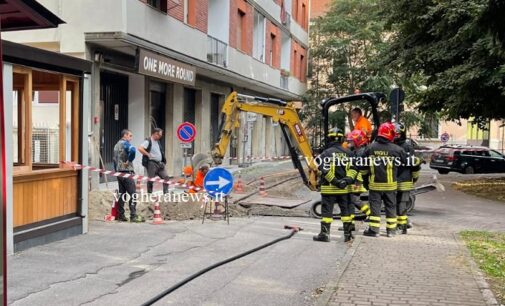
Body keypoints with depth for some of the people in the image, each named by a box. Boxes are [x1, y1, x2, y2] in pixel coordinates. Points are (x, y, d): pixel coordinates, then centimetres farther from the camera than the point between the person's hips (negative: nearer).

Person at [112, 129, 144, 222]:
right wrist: (129, 161, -18)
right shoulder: (125, 143, -10)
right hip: (126, 171, -9)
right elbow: (132, 150, -32)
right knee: (133, 194, -8)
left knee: (121, 194, 12)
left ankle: (121, 215, 13)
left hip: (119, 172, 9)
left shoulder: (116, 145, 19)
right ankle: (133, 216, -11)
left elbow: (114, 158, 24)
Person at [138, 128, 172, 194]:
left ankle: (166, 193, 5)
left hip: (160, 164, 8)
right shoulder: (148, 141, -10)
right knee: (151, 180, 1)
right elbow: (140, 148, -23)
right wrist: (148, 154, -18)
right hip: (152, 163, -8)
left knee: (166, 177, 0)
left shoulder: (158, 142, 16)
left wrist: (163, 161, 14)